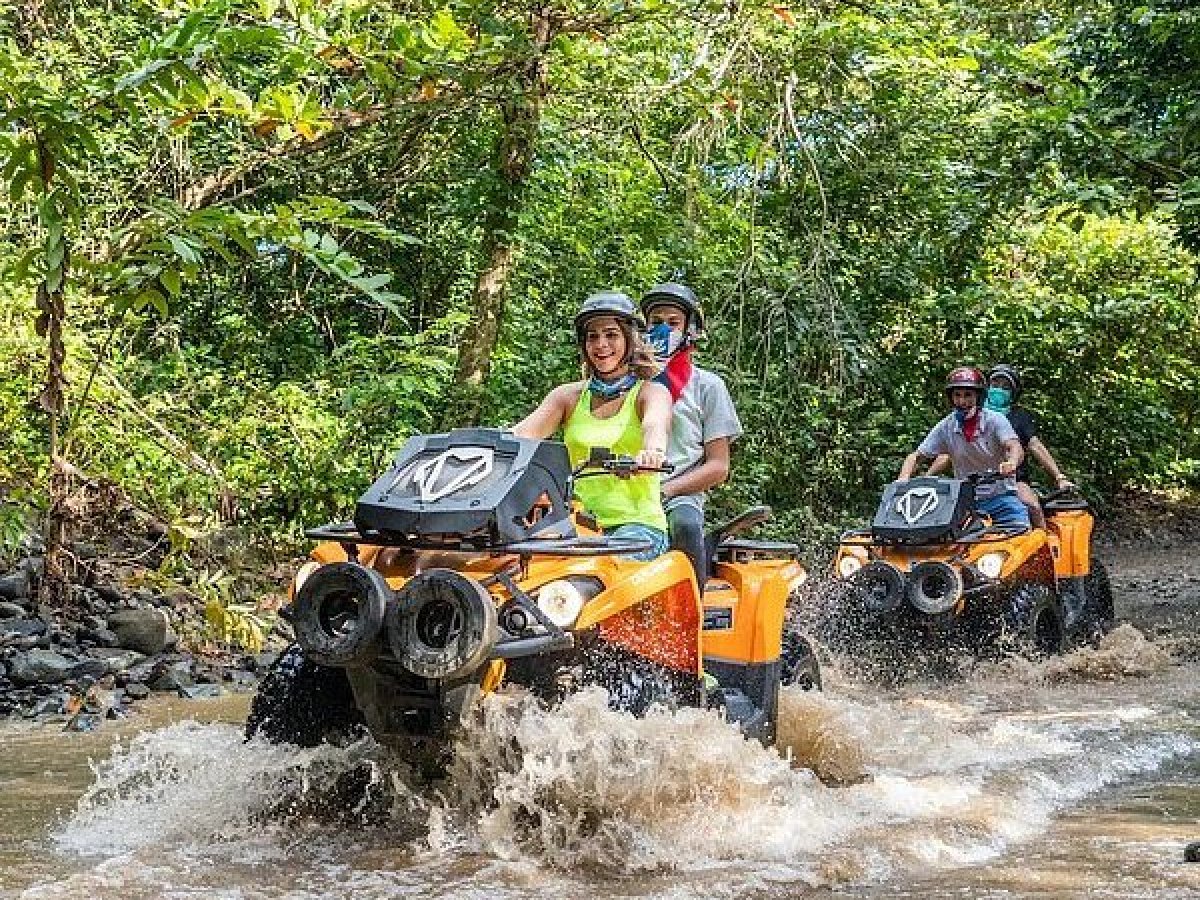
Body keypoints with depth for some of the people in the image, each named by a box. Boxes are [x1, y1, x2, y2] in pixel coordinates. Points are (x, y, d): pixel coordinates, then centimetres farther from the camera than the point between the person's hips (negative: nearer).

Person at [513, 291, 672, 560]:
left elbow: (655, 424, -17)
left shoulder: (651, 392, 6)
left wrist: (653, 449, -42)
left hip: (637, 523, -3)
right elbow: (524, 432, 0)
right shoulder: (569, 396, 17)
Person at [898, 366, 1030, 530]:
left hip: (1000, 496, -2)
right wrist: (903, 478, -17)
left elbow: (1015, 447, -23)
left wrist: (1011, 463, -47)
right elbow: (916, 457, 4)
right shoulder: (945, 427, 1)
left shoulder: (994, 420, -7)